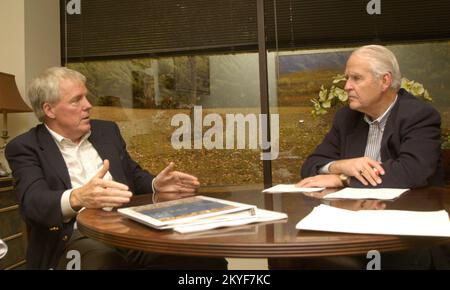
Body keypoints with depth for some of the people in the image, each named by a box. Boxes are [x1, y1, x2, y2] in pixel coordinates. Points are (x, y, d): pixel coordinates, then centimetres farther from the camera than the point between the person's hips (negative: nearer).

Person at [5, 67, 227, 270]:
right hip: (78, 237, -4)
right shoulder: (25, 147, 3)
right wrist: (77, 197, -35)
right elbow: (33, 201, -14)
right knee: (103, 259, -41)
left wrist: (156, 185, 2)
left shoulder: (107, 131, 18)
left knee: (209, 259, -17)